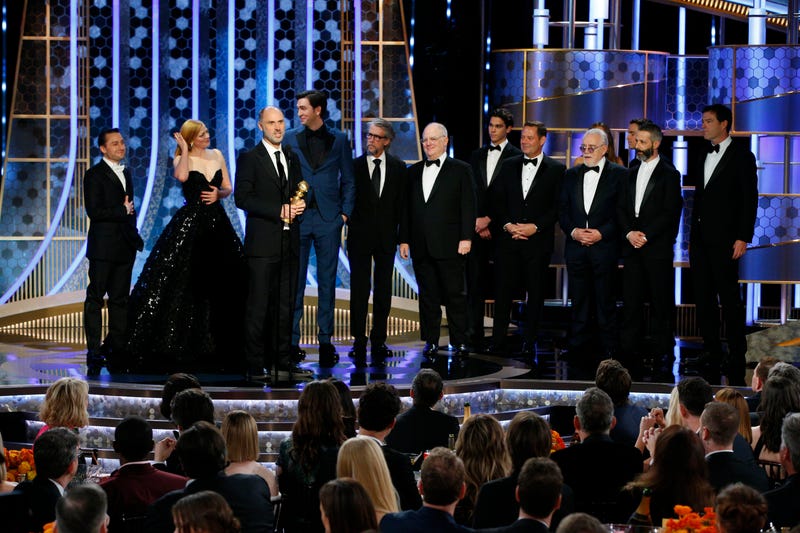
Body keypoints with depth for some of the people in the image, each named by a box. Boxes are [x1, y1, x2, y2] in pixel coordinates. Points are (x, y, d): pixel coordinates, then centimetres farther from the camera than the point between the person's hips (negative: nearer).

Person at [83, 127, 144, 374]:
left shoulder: (126, 173, 17)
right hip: (103, 246, -7)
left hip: (125, 246, 7)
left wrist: (134, 236, 14)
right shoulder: (94, 175, -7)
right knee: (95, 298, -4)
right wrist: (123, 211, -12)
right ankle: (94, 352, -3)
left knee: (120, 299, 8)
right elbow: (94, 211, -16)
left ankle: (117, 350, 13)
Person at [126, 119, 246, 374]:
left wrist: (218, 194, -6)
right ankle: (179, 346, -1)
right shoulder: (181, 159, -2)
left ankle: (224, 347, 12)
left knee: (224, 283, 4)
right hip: (190, 225, -5)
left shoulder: (217, 155, 11)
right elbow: (181, 176, -25)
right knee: (184, 283, -6)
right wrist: (185, 150, -15)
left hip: (217, 223, 5)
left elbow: (228, 188, 14)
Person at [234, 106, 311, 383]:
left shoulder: (292, 157, 17)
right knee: (258, 306, -5)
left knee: (285, 306, 8)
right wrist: (279, 211, -16)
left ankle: (283, 362, 13)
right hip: (263, 243, -6)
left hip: (289, 243, 6)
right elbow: (242, 198, -10)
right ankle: (256, 366, -2)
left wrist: (300, 204, -1)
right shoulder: (249, 158, -2)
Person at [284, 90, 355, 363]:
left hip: (328, 218, 0)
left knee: (327, 281, 3)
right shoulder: (290, 139, 6)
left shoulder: (339, 140, 6)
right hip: (297, 217, 0)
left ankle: (325, 340, 8)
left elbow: (348, 180, 9)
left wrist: (345, 212, 0)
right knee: (294, 281, 0)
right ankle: (291, 340, 3)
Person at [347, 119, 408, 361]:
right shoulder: (354, 165, -1)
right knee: (359, 289, -1)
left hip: (386, 236, 2)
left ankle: (379, 339, 13)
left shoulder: (398, 168, 4)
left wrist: (400, 233, -1)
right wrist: (351, 224, -7)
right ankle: (359, 339, 3)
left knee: (383, 290, 6)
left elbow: (402, 203, 5)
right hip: (360, 236, -2)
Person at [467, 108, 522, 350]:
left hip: (501, 228, -4)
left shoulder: (516, 157, -1)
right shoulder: (476, 156, 16)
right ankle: (475, 336, 1)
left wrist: (489, 220, -9)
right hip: (477, 226, 4)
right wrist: (476, 222, 0)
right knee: (475, 283, 0)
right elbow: (470, 191, 13)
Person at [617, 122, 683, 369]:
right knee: (631, 299, 3)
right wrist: (629, 233, -3)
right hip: (632, 247, 5)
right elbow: (621, 208, 14)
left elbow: (671, 212, -8)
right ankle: (629, 348, 5)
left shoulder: (669, 174, -1)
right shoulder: (631, 174, 17)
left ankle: (659, 349, 3)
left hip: (658, 247, -5)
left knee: (660, 300, -2)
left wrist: (646, 235, -13)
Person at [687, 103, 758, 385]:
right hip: (701, 240, 7)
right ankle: (711, 350, 14)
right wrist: (693, 236, 14)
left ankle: (736, 355, -2)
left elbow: (749, 199, -8)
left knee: (729, 297, -6)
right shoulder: (703, 158, 17)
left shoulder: (741, 156, -4)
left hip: (724, 240, -7)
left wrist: (743, 237, -14)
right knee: (703, 296, 8)